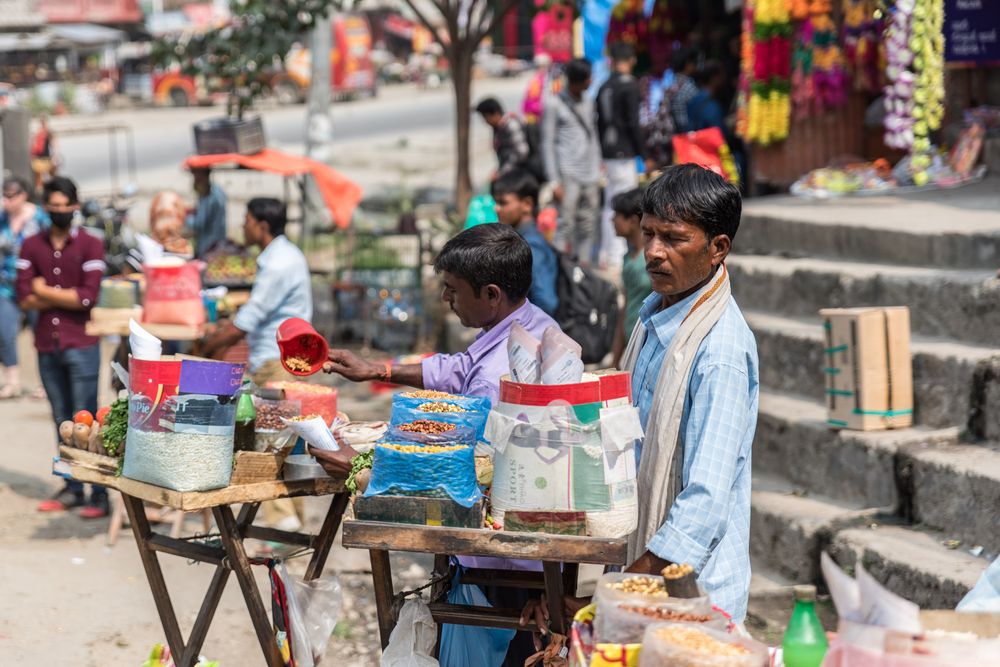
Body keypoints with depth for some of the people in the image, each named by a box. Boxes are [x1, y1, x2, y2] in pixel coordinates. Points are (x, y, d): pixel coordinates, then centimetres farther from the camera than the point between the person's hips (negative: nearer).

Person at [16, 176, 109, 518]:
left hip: (81, 345, -4)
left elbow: (89, 297, -14)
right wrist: (68, 297, -9)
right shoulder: (32, 246, 8)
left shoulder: (90, 246, -4)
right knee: (62, 419, 11)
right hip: (47, 345, 4)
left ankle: (100, 494, -3)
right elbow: (24, 297, -2)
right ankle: (72, 489, 19)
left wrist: (46, 292, -5)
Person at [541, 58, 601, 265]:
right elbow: (548, 144, -5)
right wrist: (555, 181, -11)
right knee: (566, 225, -10)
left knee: (588, 225, 4)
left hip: (590, 177, 6)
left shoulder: (588, 101, 16)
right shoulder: (554, 105, -3)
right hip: (569, 176, -6)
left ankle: (584, 264, 8)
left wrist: (598, 171, 16)